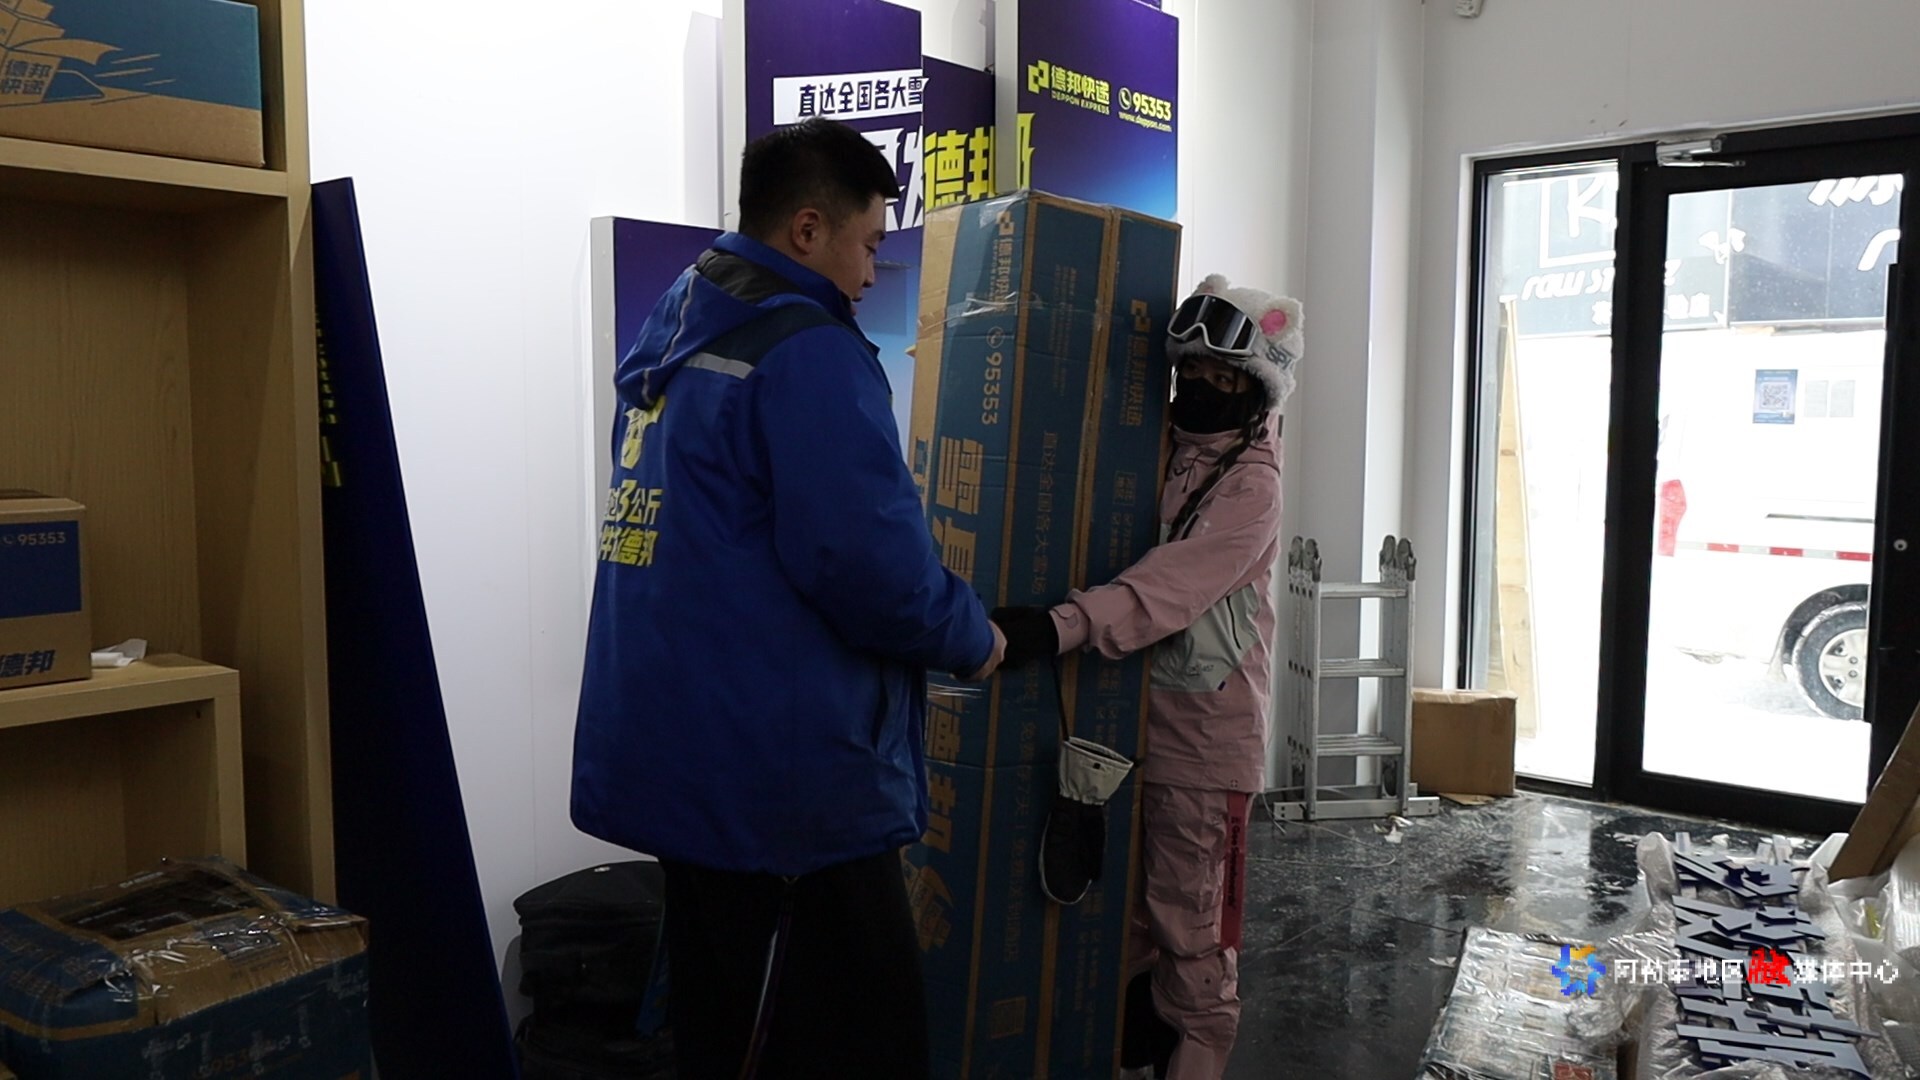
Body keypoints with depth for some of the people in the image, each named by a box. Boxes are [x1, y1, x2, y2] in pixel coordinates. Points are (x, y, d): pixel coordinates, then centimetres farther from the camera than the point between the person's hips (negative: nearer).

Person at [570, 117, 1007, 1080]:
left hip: (681, 766, 10)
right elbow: (874, 565, -23)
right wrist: (971, 638, -3)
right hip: (786, 783, -10)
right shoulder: (809, 351, -15)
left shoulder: (670, 340, 14)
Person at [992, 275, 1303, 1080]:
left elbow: (1169, 587, -26)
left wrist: (1059, 627, -38)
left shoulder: (1251, 485, -12)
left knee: (1189, 906, 3)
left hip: (1204, 724, -6)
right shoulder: (1154, 453, 8)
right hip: (1128, 710, 6)